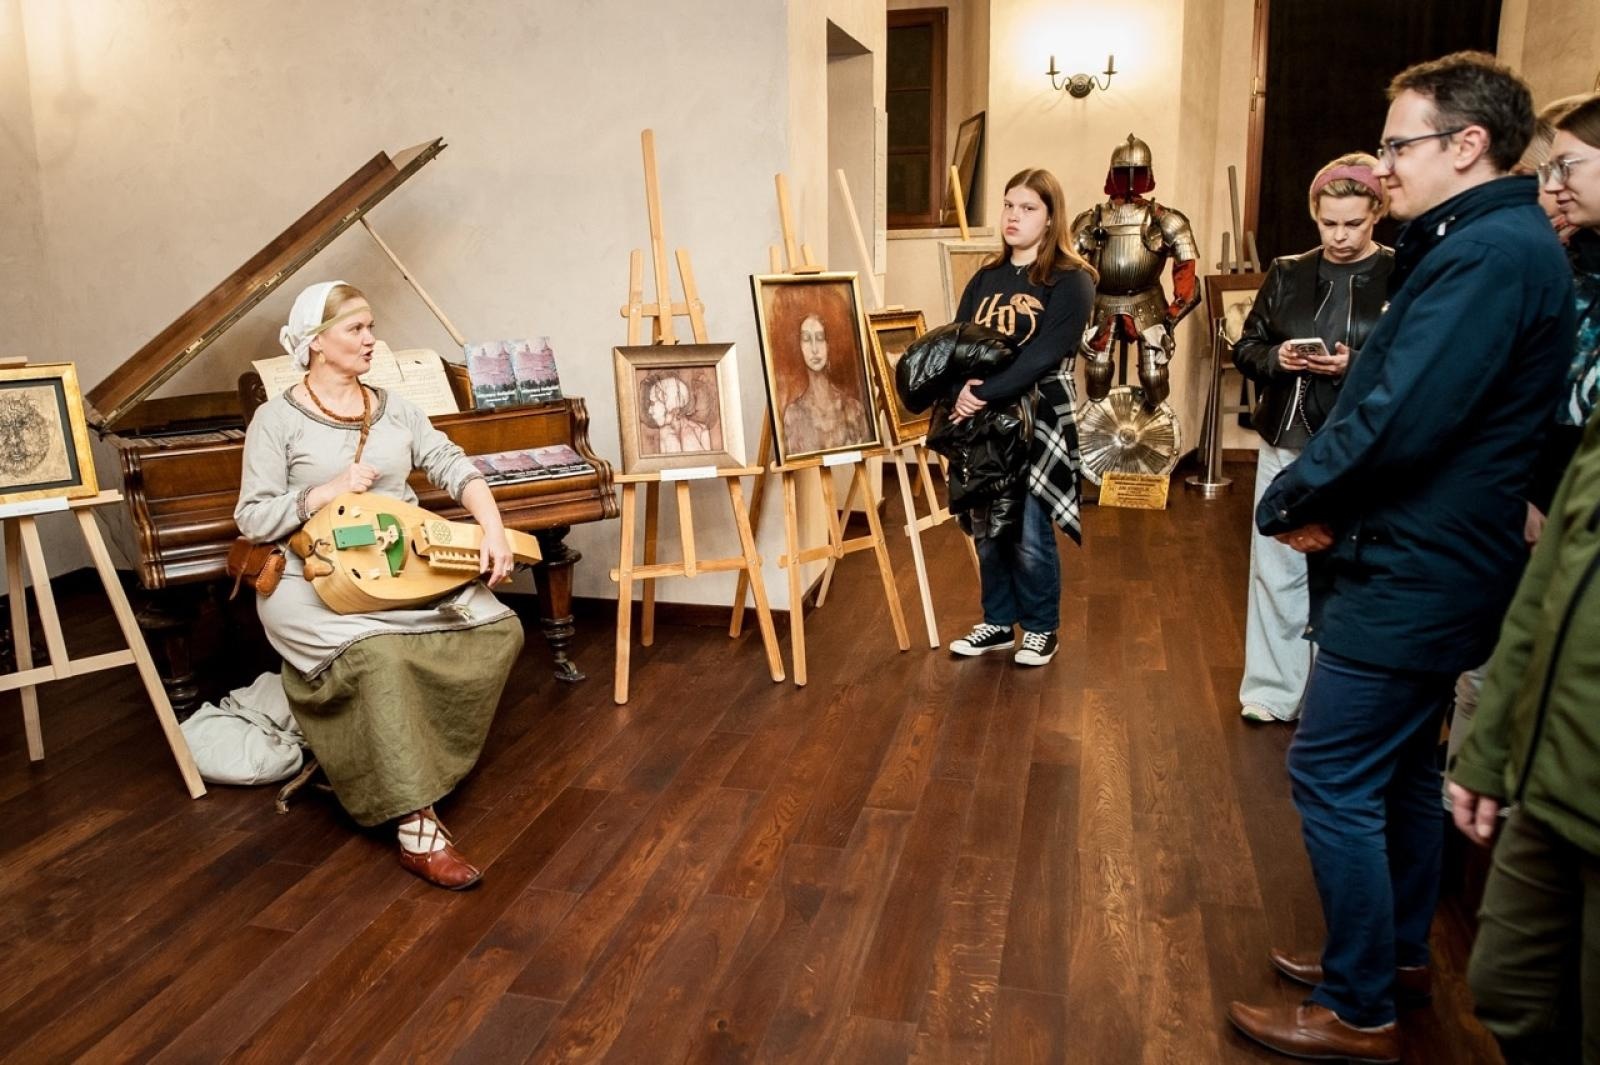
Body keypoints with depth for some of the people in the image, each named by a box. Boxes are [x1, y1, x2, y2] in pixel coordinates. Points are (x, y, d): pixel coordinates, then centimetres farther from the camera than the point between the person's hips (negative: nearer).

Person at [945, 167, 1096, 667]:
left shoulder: (1071, 281, -7)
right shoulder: (985, 278, 11)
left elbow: (1043, 355, -18)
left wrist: (984, 393, -24)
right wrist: (960, 391, -16)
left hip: (1036, 422, -5)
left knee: (1029, 534, 0)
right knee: (987, 530, 10)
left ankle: (1041, 628, 20)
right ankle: (998, 622, 26)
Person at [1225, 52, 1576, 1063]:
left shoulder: (1488, 255, -21)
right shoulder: (1493, 243, 13)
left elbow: (1396, 420, -28)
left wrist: (1289, 502, -13)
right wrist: (1320, 495, 0)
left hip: (1409, 574, -11)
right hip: (1433, 563, 11)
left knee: (1331, 778, -2)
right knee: (1402, 767, 20)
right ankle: (1399, 953, 37)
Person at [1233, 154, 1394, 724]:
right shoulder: (1287, 273, 8)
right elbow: (1245, 347, 11)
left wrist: (1357, 367, -22)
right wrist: (1274, 358, -9)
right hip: (1285, 444, 4)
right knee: (1275, 568, 10)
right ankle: (1271, 690, 23)